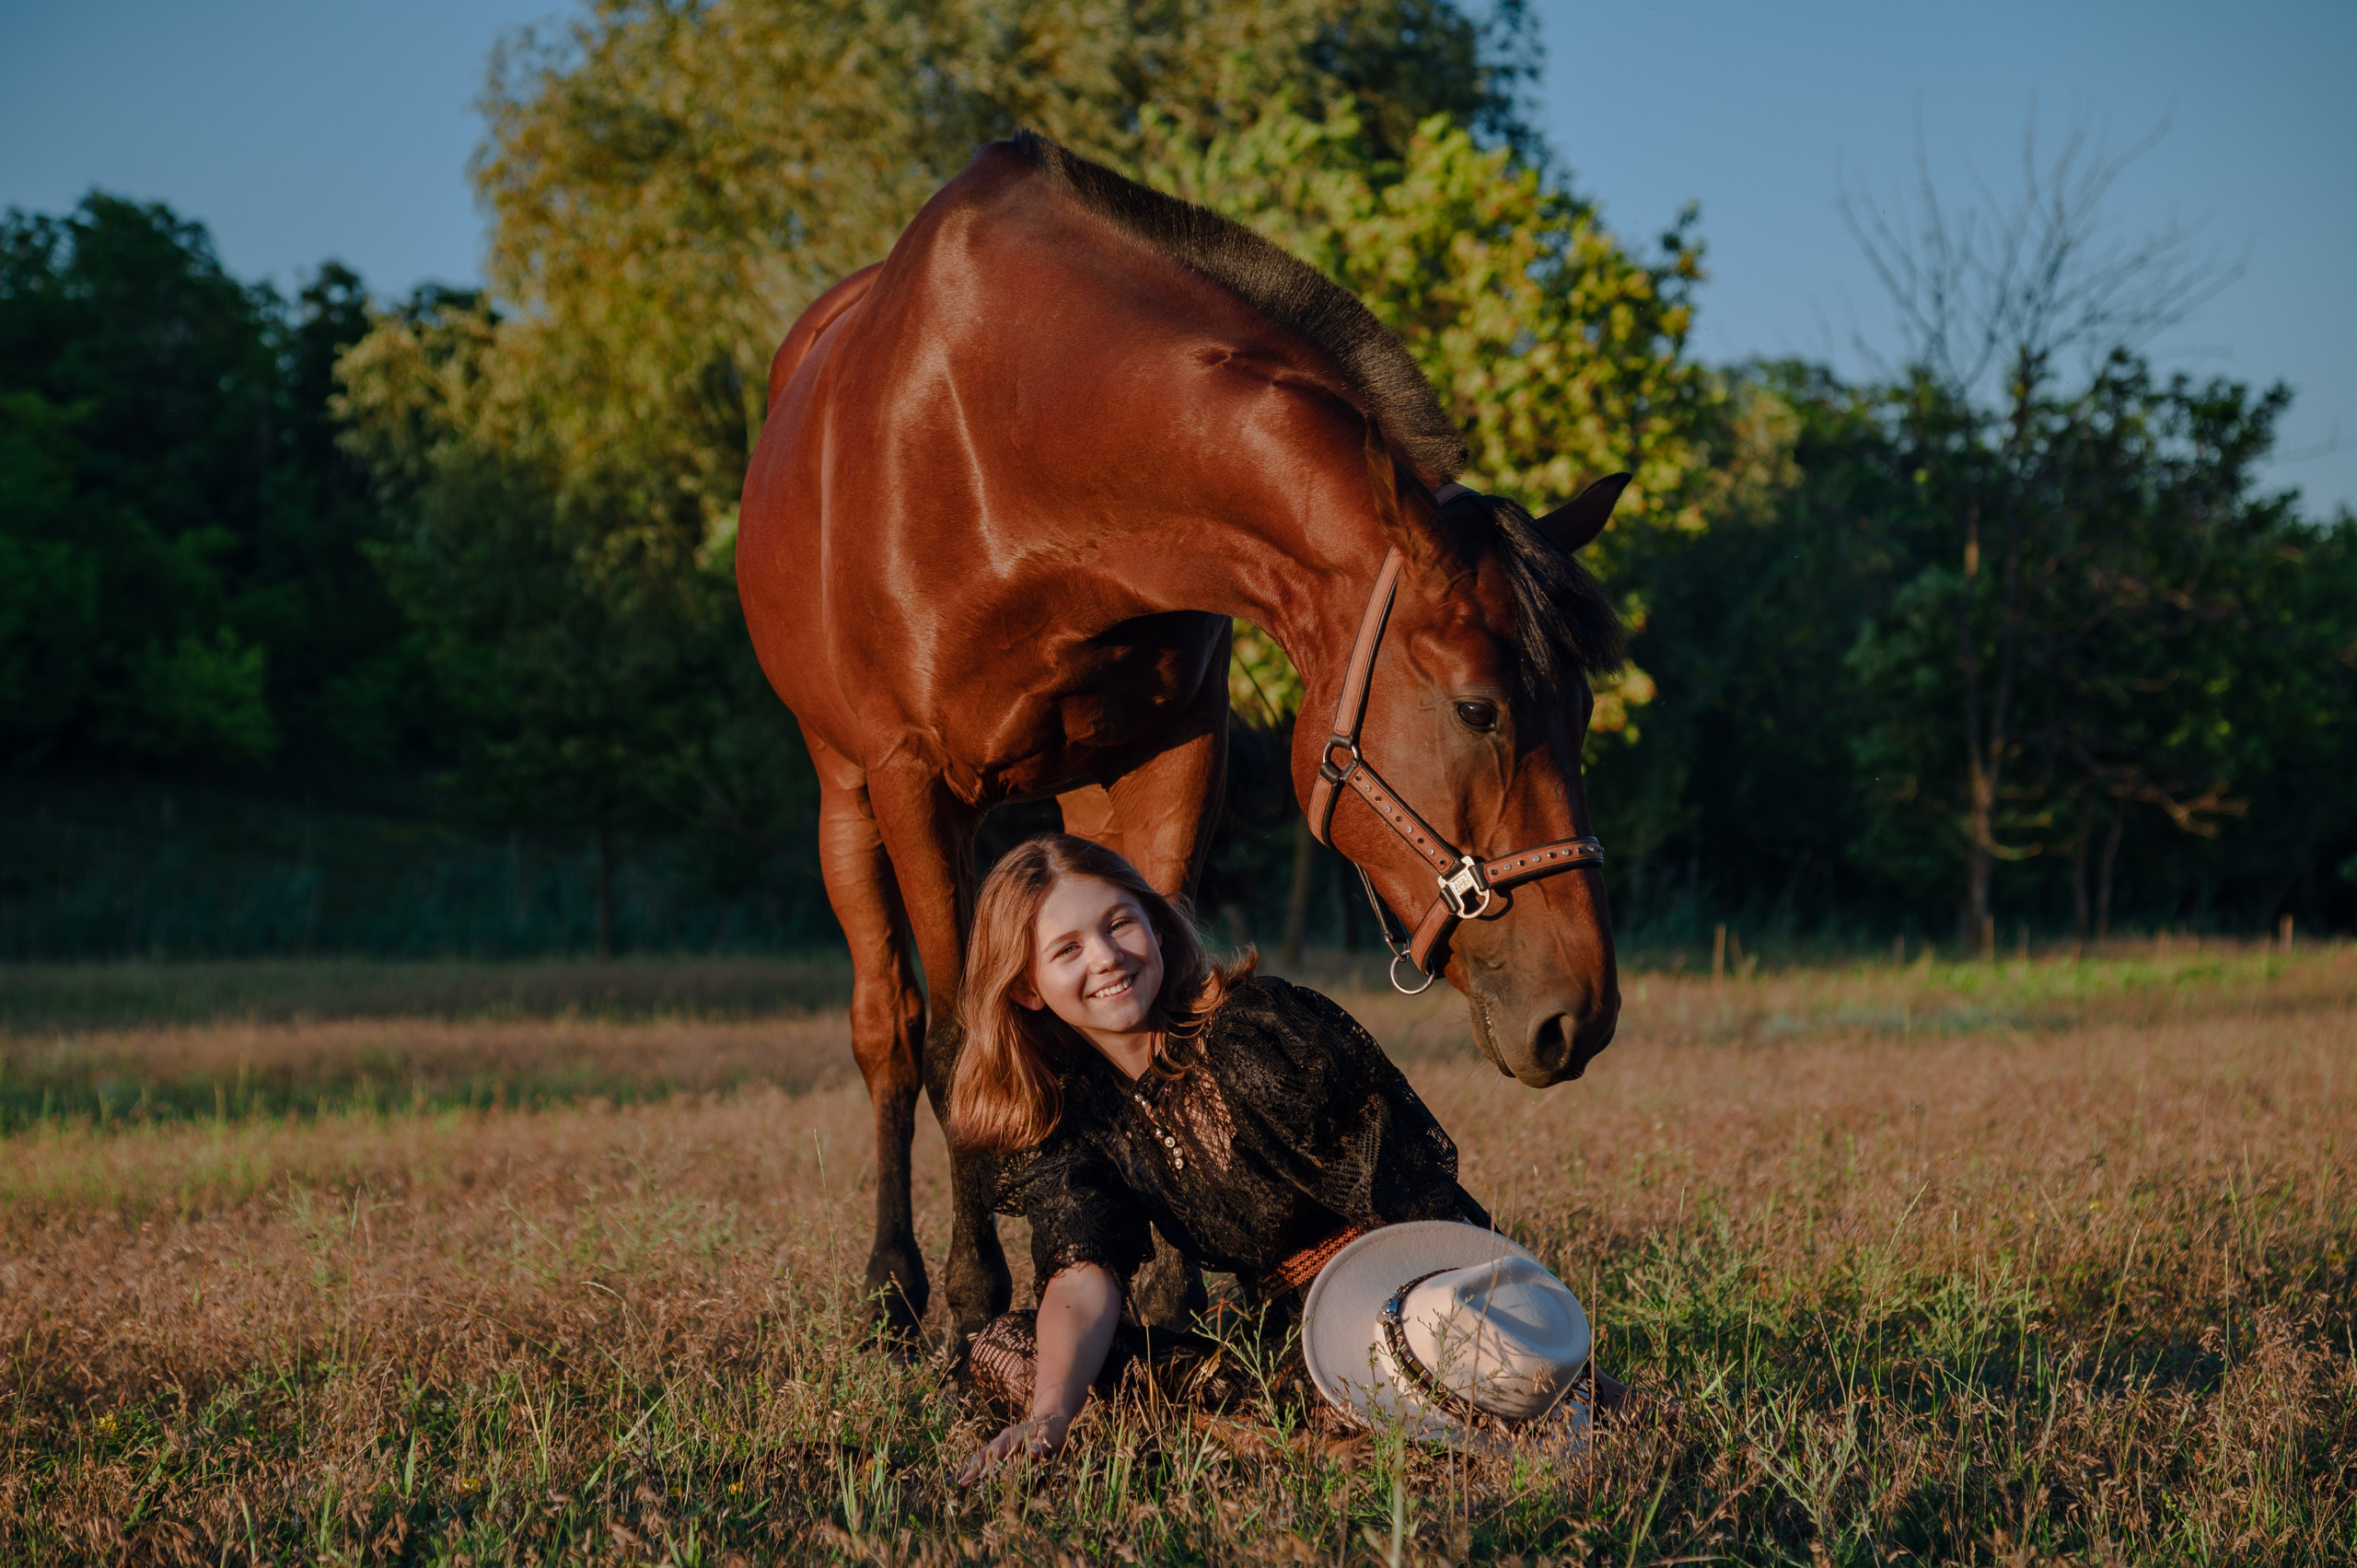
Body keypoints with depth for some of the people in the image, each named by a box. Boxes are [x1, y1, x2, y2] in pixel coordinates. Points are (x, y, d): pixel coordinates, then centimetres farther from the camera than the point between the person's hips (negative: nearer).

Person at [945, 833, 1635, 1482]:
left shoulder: (1266, 1027, -15)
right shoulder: (1060, 1123, 0)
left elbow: (1425, 1203, -15)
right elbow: (1084, 1274, -17)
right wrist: (1047, 1417, -38)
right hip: (1280, 1333, 5)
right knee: (996, 1352, -11)